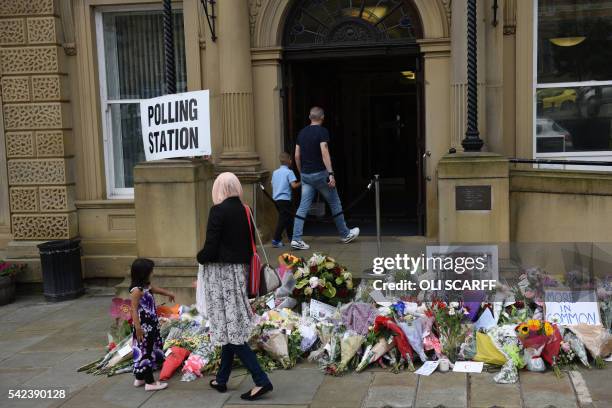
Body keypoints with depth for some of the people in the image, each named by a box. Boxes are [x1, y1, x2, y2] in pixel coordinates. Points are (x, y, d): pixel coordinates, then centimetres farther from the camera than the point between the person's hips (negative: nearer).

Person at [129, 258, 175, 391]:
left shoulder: (145, 286, 8)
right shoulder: (137, 290, -20)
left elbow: (155, 289, 30)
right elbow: (134, 309, -23)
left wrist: (168, 293, 46)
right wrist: (138, 327, -27)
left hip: (150, 325, 10)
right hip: (143, 326, -10)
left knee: (148, 351, 17)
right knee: (145, 352, -2)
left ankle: (140, 378, 29)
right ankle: (149, 382, 4)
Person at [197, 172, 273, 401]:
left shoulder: (218, 210, -14)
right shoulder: (245, 211, 6)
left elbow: (210, 247, -16)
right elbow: (250, 244, 11)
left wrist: (200, 258, 3)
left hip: (221, 272, -7)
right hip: (240, 271, 7)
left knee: (230, 328, -5)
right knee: (232, 326, 14)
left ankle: (261, 380, -10)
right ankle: (221, 380, 25)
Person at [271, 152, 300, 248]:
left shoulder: (275, 172, 12)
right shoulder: (289, 172, -7)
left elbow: (273, 185, 15)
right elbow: (293, 185, -14)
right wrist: (301, 182, 2)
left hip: (276, 199, 8)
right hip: (285, 199, -8)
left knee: (289, 218, 19)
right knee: (283, 220, -7)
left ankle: (291, 237, 30)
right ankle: (276, 240, -13)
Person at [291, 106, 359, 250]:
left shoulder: (302, 133, 10)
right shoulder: (322, 131, -9)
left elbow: (297, 155, 11)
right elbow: (324, 152, -21)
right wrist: (331, 173, -23)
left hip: (306, 175, 6)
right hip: (319, 173, -6)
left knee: (303, 207, 3)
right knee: (335, 203, 10)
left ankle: (296, 239, -5)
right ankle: (345, 234, 22)